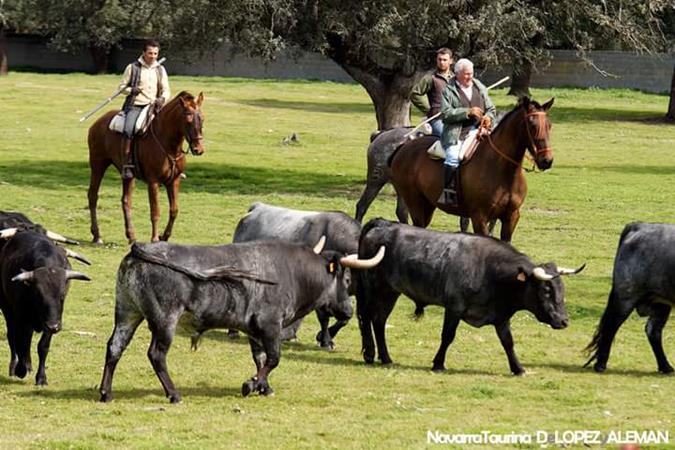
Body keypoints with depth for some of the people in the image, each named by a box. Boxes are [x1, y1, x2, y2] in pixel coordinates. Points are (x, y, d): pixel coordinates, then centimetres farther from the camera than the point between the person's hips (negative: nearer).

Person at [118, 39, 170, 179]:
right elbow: (122, 87, 8)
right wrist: (131, 90, -14)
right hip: (135, 106, -4)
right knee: (128, 130, -29)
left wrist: (162, 98, -10)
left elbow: (166, 90, 12)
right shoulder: (133, 68, 4)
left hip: (153, 107, 4)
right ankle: (126, 165, -25)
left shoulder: (160, 70, 14)